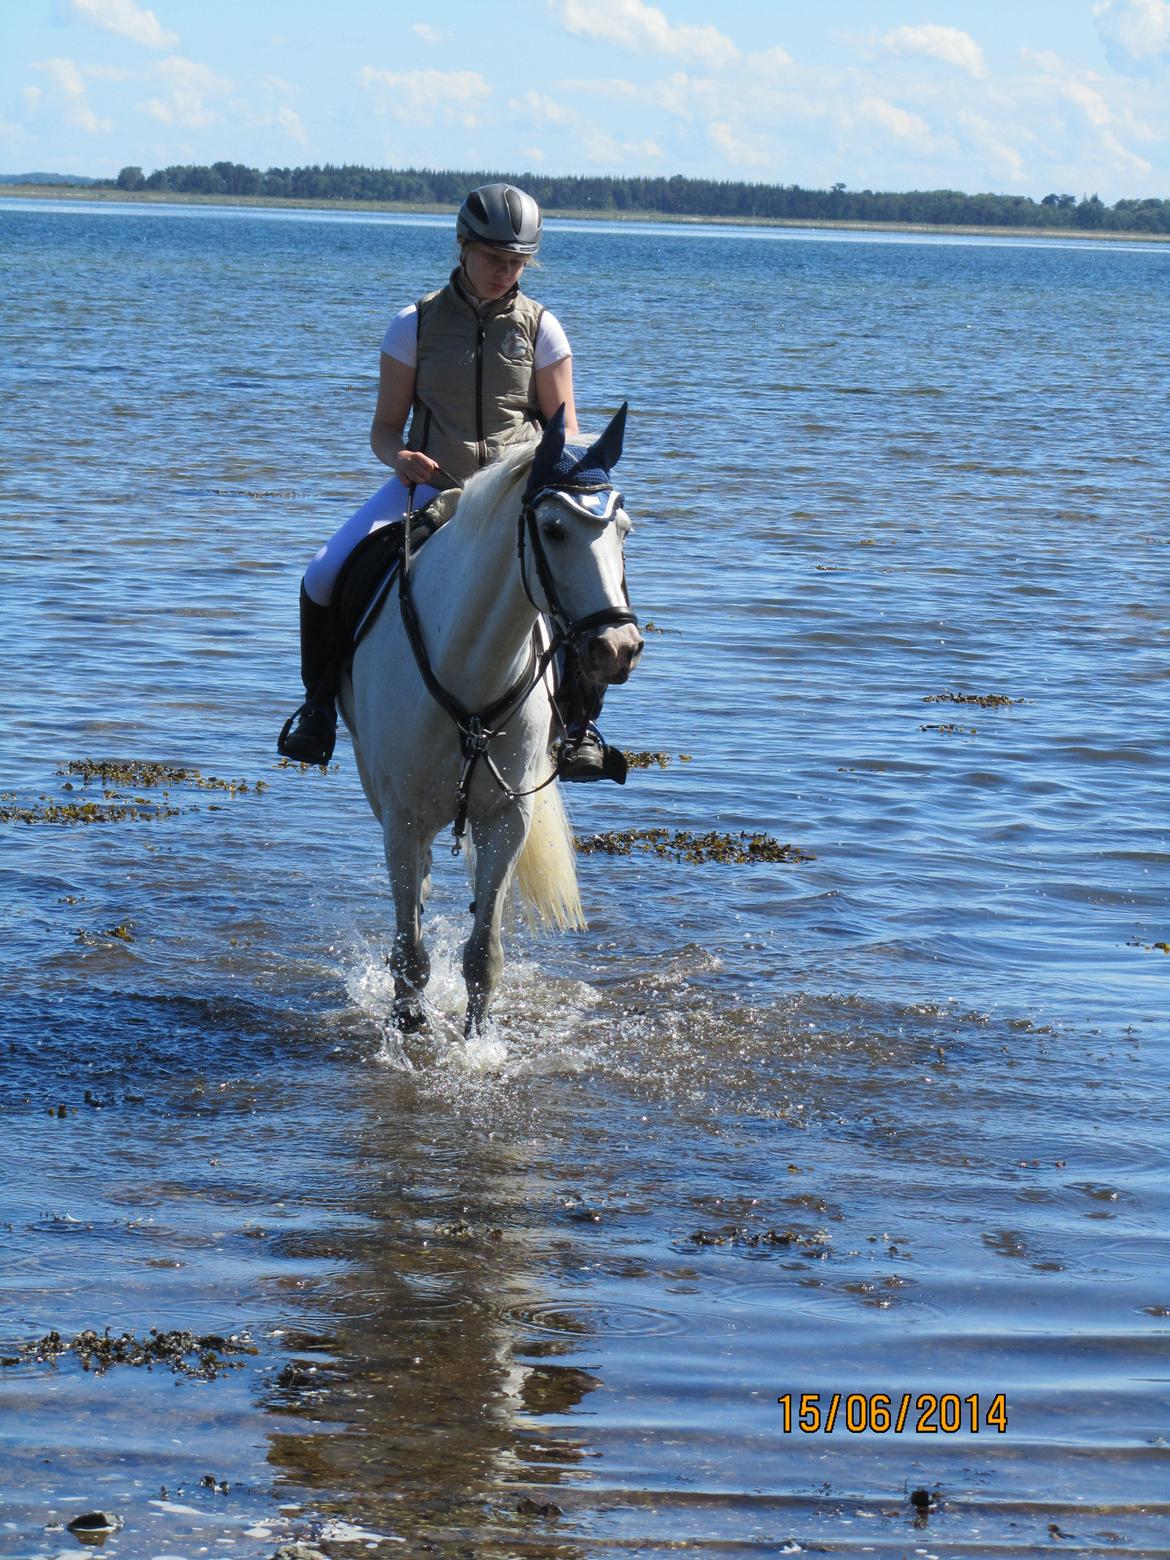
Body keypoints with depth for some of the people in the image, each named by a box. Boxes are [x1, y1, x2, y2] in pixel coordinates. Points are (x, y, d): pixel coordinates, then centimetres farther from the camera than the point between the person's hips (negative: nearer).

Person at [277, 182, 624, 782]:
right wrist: (400, 457, -19)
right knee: (324, 578, -20)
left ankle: (579, 725, -7)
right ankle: (319, 707, 6)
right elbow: (385, 427, 5)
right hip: (429, 485, 0)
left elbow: (564, 428, 7)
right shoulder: (417, 323, 0)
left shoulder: (540, 327, 2)